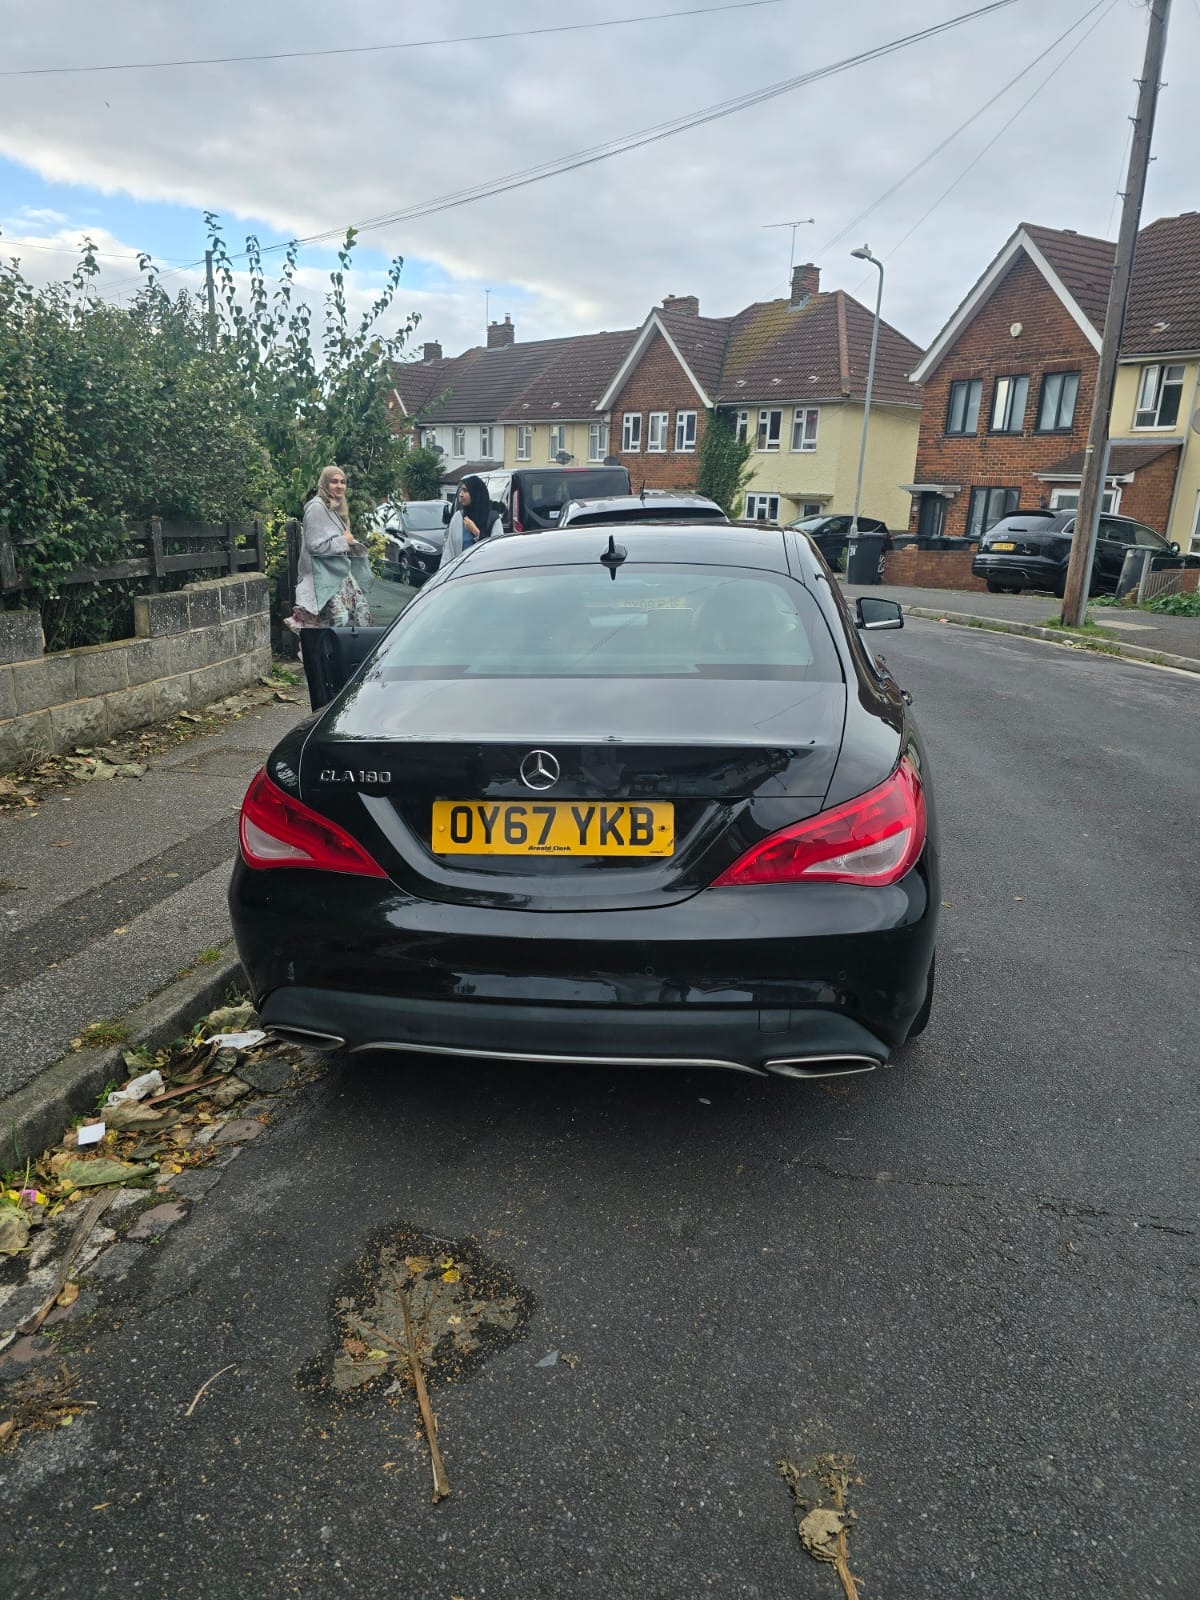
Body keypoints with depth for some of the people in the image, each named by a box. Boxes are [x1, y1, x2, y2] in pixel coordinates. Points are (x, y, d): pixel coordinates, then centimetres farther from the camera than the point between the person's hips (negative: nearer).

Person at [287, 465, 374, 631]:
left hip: (343, 572, 9)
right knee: (341, 618, -17)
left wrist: (351, 542, 8)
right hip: (326, 576, -9)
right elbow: (315, 545, -20)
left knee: (362, 611, 3)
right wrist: (344, 541, -11)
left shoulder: (337, 507, 16)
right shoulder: (317, 507, -13)